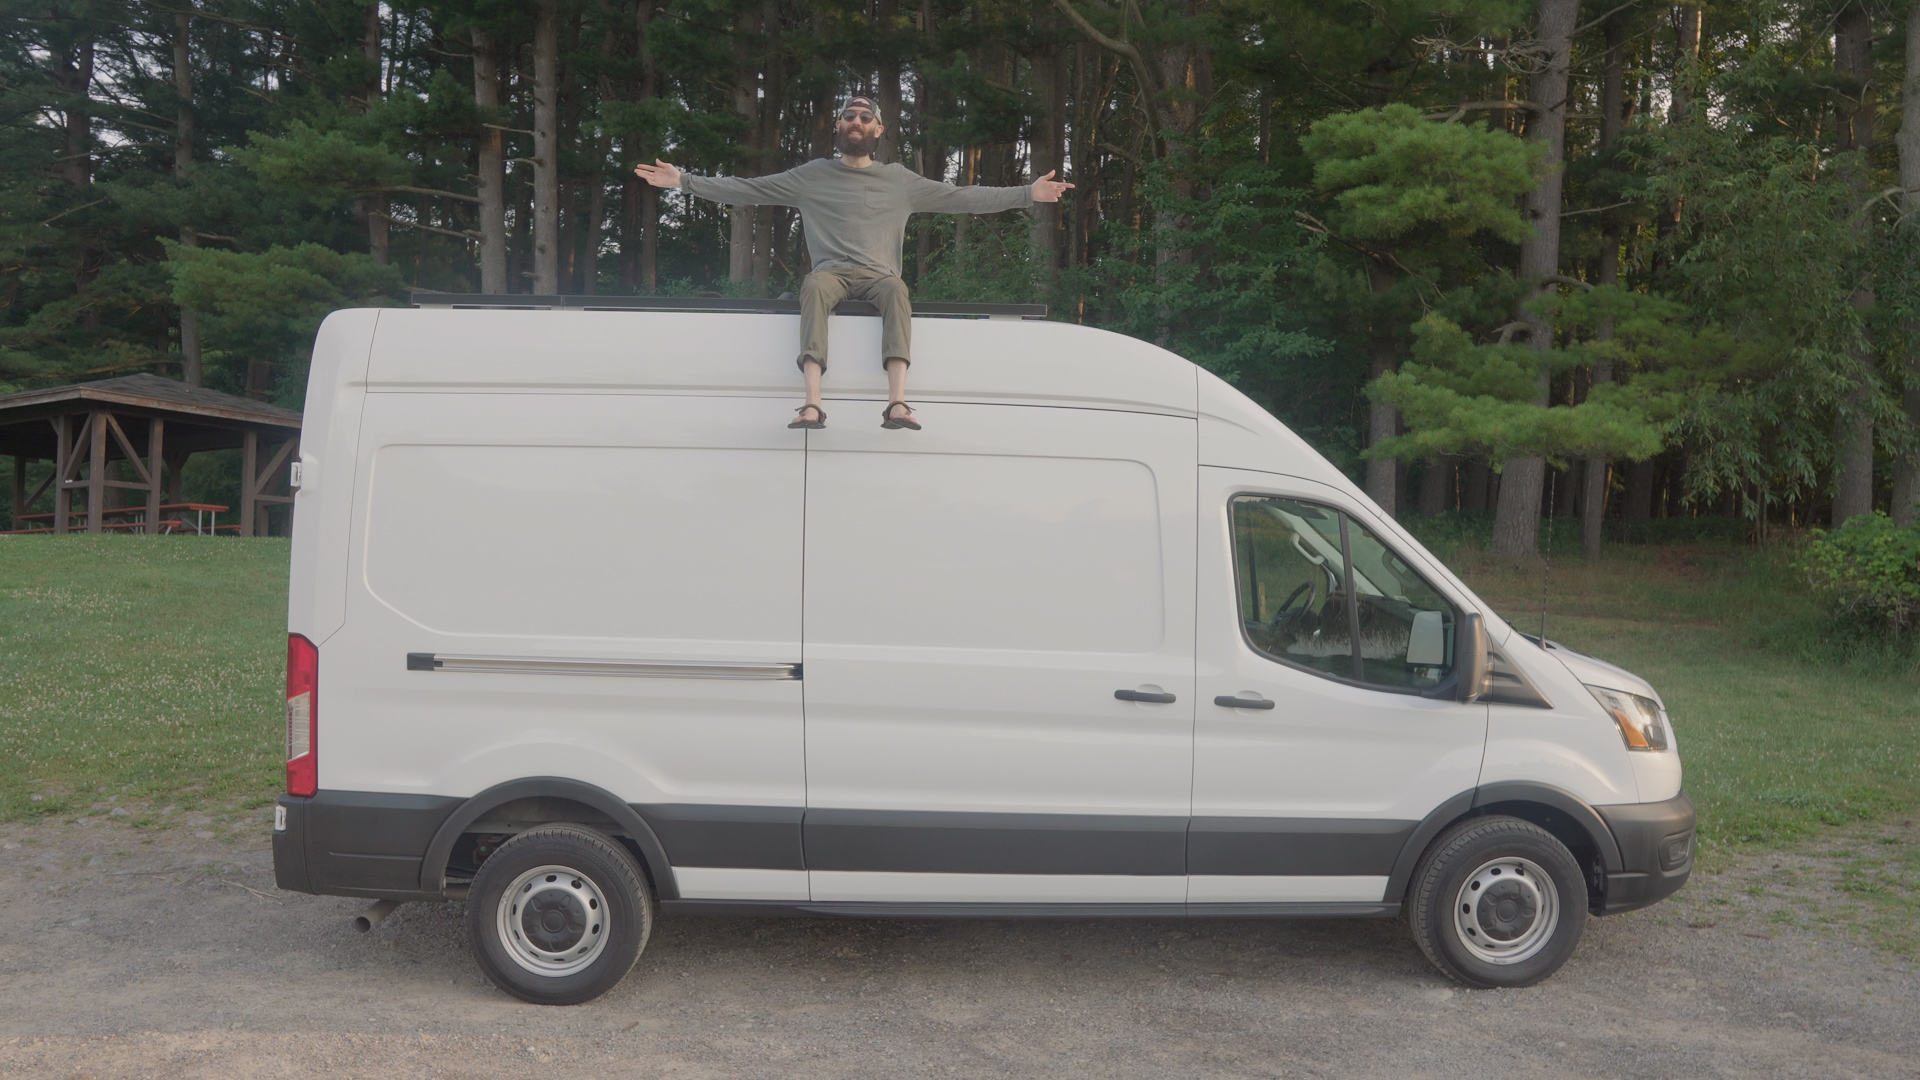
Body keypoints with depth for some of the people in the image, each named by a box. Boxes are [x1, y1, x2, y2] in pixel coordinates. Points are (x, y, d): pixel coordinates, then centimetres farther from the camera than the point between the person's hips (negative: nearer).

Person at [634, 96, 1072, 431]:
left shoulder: (900, 179, 18)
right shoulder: (812, 175, 17)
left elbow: (963, 198, 16)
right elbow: (745, 189, 15)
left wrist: (1028, 193, 10)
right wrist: (684, 181, 8)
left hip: (878, 276, 1)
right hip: (832, 274, 0)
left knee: (897, 288, -35)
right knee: (814, 285, -36)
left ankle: (897, 404, -49)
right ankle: (812, 406, -50)